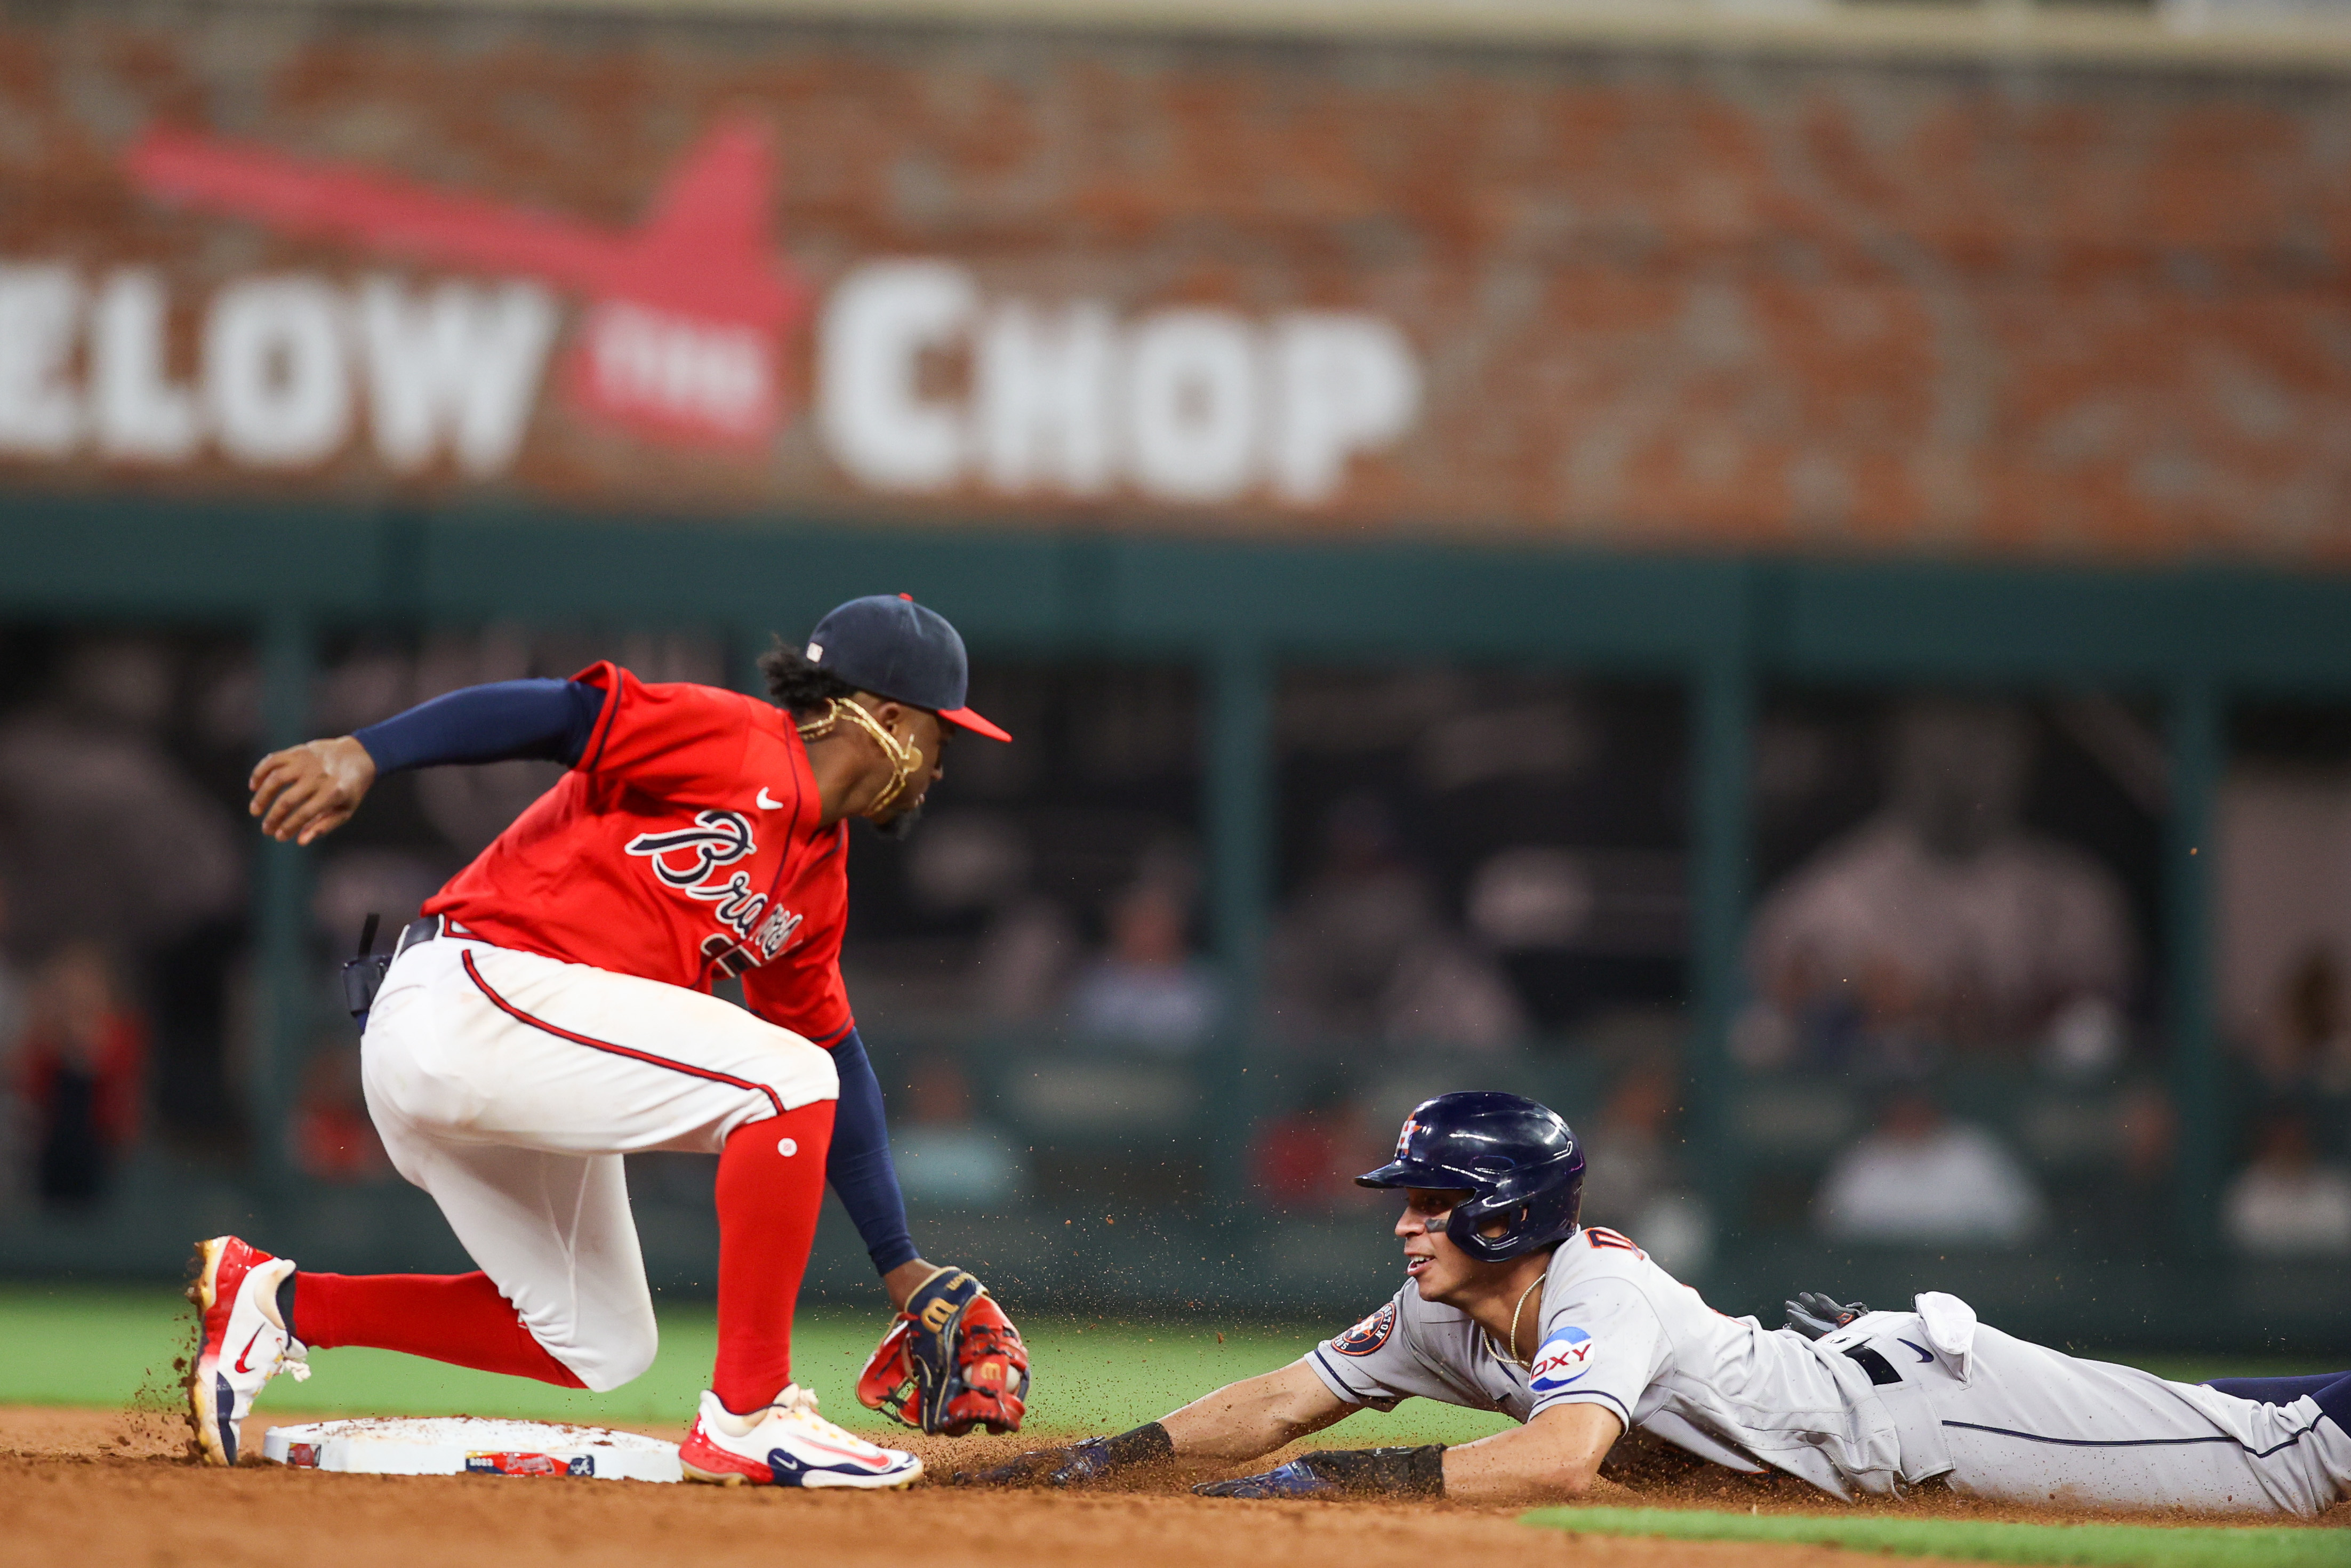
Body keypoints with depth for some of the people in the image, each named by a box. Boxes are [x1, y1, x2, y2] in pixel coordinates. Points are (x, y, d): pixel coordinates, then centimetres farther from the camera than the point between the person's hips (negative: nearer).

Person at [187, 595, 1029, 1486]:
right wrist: (362, 754, -29)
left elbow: (842, 1063, 23)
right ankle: (748, 1415, -16)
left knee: (600, 1349, 13)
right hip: (464, 1001, -10)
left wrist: (902, 1268, 21)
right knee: (784, 1079, -17)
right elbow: (555, 710, -16)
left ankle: (277, 1304, 16)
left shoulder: (820, 880, 19)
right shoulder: (731, 742, -7)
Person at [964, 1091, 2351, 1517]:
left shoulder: (1599, 1298, -32)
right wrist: (1104, 1459, -9)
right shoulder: (1439, 1319, -6)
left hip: (1920, 1397, -7)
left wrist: (1343, 1478, -48)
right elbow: (1275, 1406, 0)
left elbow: (1562, 1462, -49)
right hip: (1845, 1370, 7)